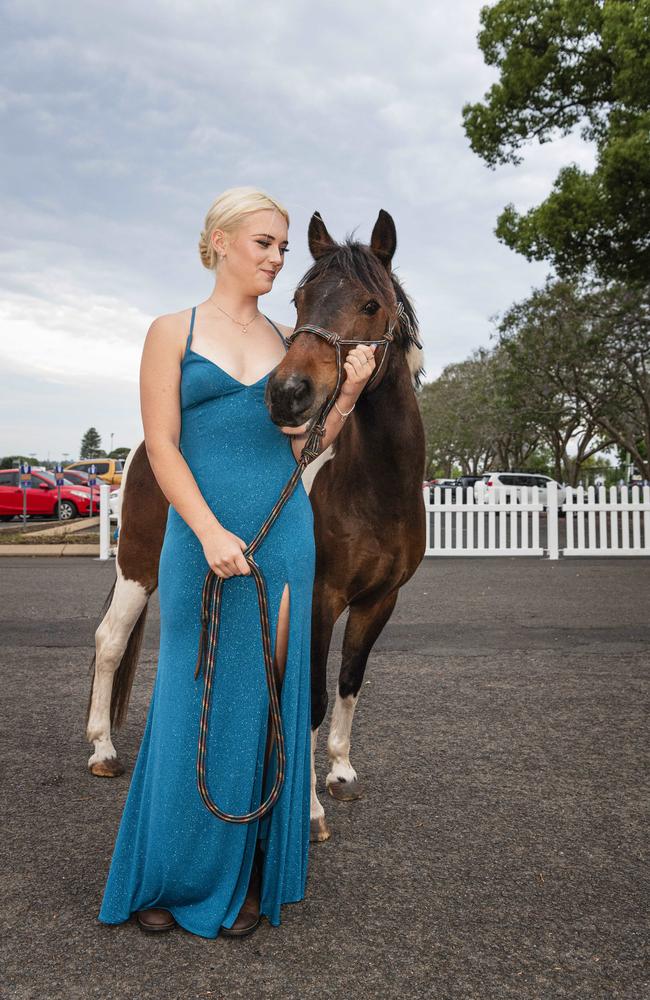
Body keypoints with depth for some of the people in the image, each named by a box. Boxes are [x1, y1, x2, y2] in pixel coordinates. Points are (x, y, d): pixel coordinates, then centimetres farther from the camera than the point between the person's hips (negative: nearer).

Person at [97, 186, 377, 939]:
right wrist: (209, 531, -18)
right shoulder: (172, 331, 3)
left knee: (267, 695, 7)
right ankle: (171, 875, 27)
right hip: (204, 532, -3)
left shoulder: (287, 340, 12)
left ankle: (249, 877, 25)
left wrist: (349, 393, -3)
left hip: (285, 529, 3)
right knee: (197, 699, 4)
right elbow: (161, 445, -6)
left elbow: (304, 445, 11)